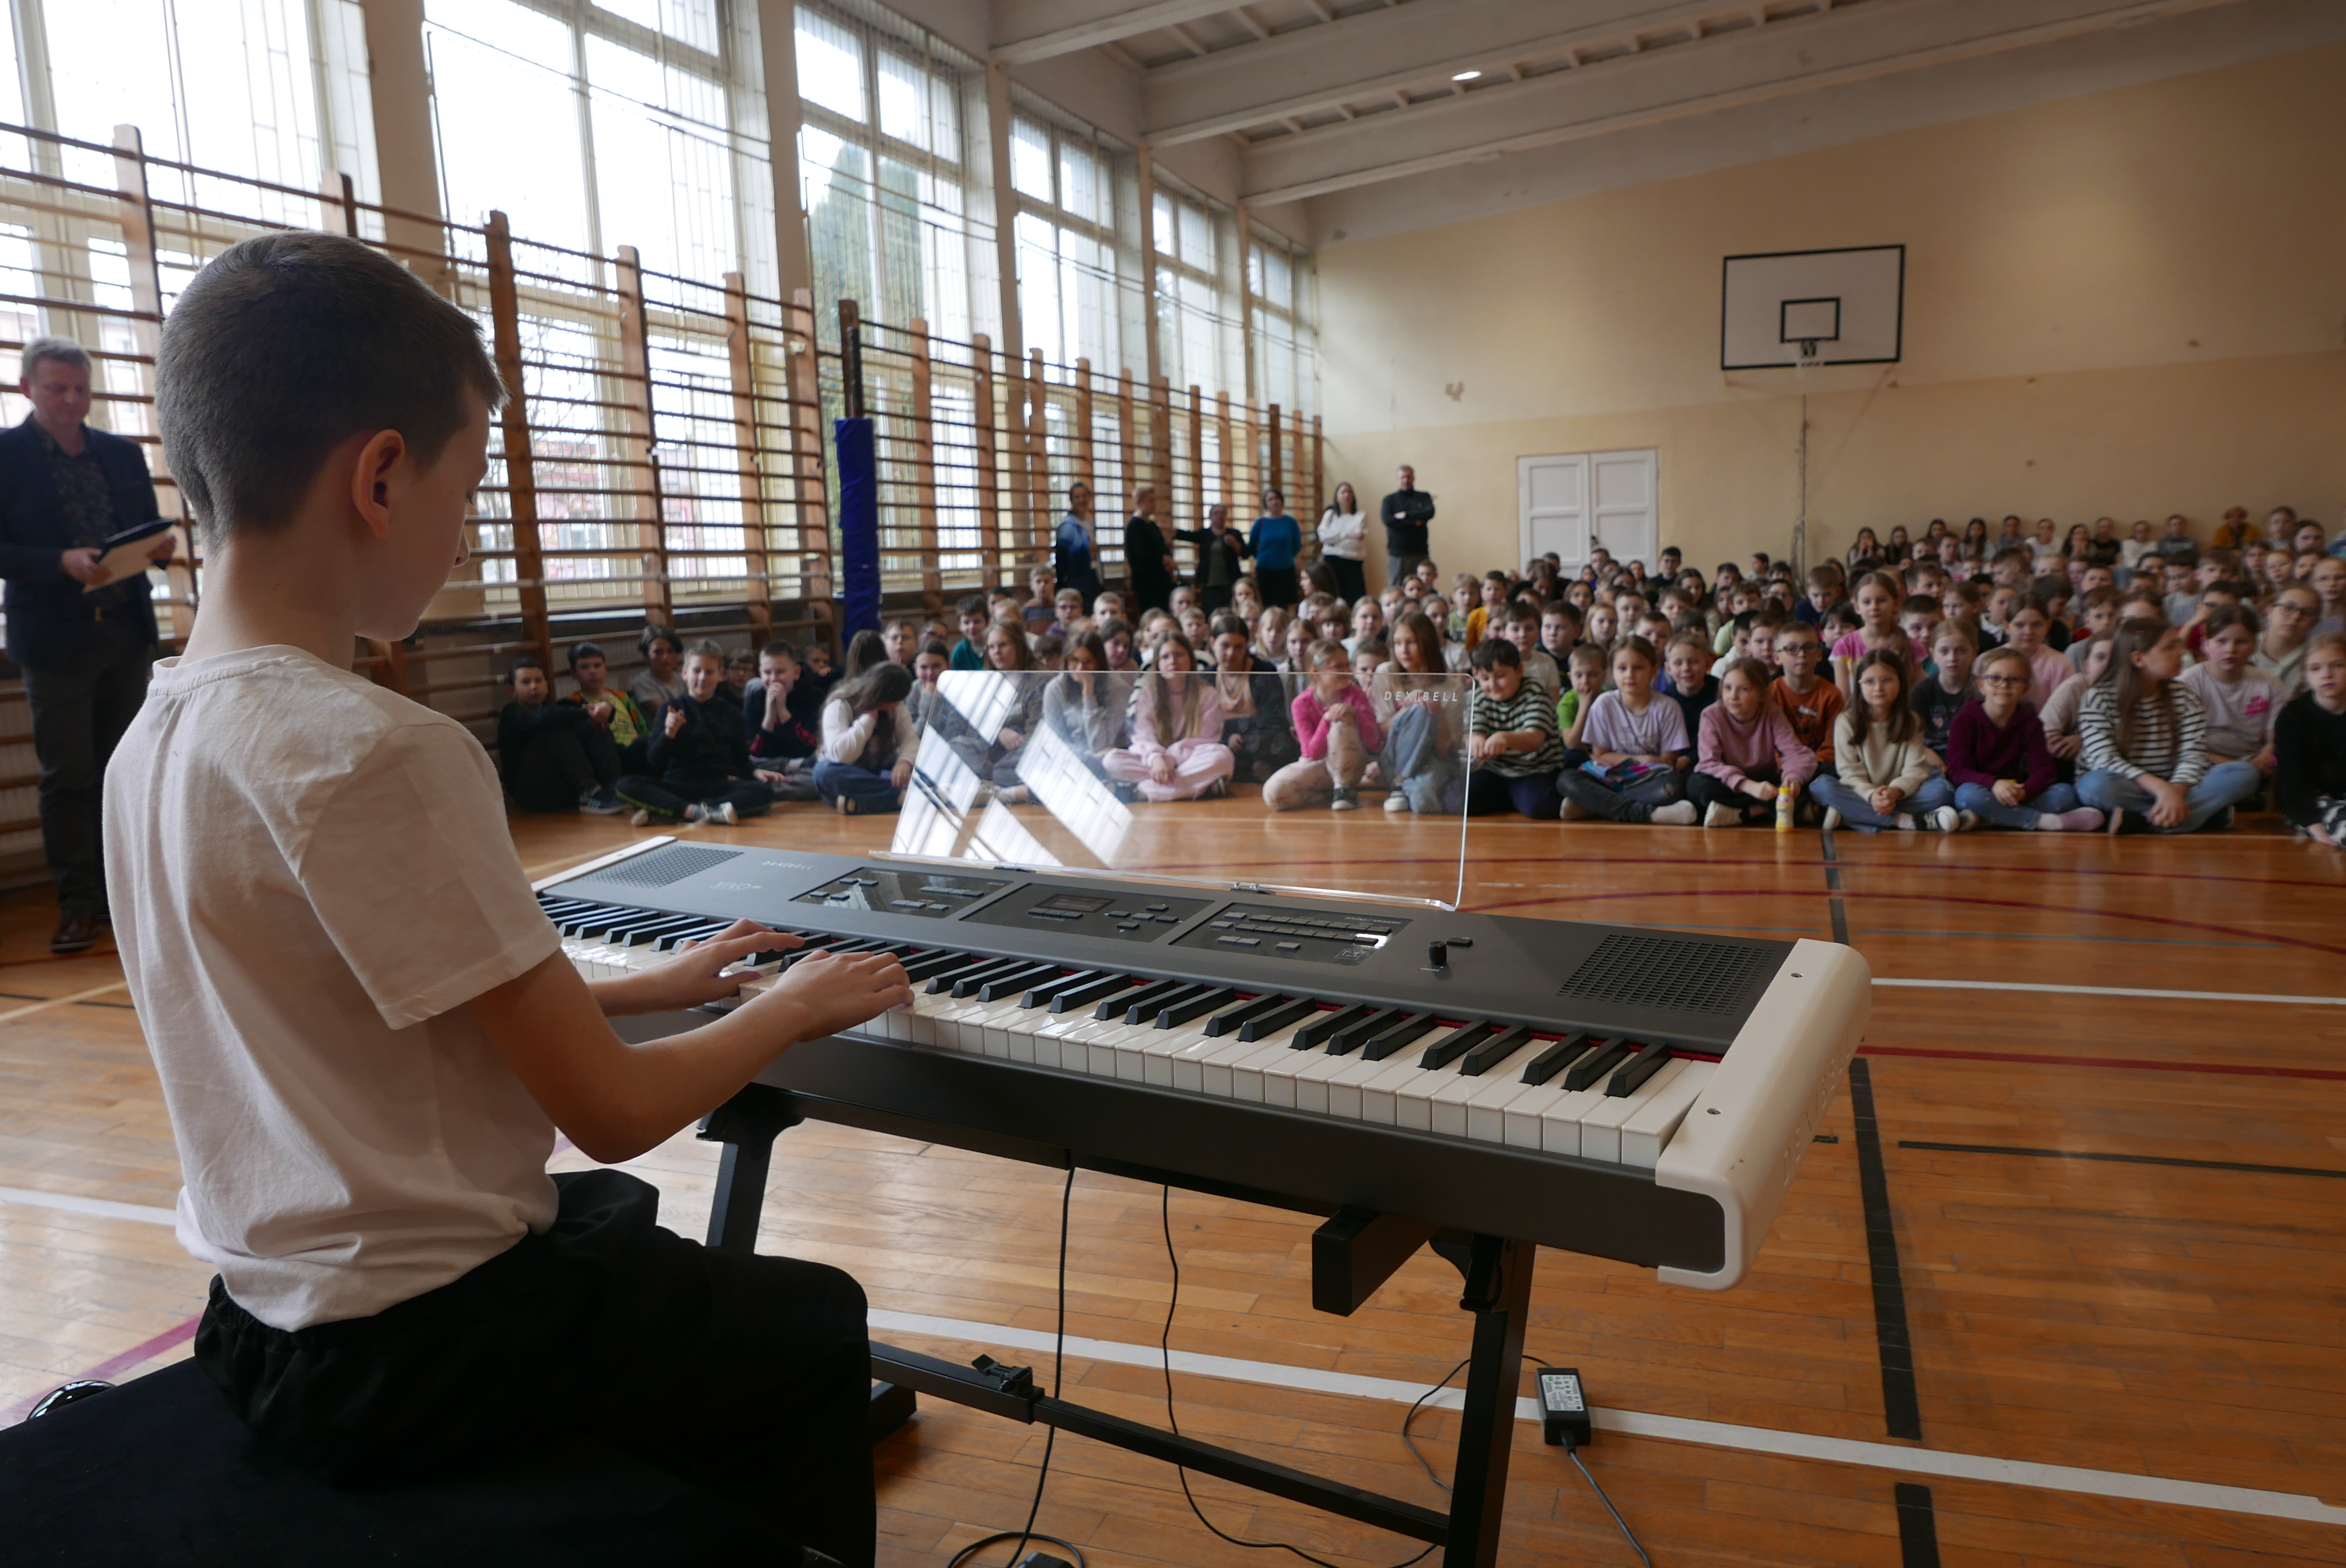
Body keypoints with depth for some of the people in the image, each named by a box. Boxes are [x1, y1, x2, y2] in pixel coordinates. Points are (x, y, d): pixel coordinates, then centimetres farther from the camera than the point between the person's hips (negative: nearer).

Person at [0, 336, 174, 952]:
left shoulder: (123, 454, 11)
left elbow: (147, 527, 15)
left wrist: (159, 545, -7)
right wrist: (63, 562, -22)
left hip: (126, 630, 4)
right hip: (55, 638, -4)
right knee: (67, 778, -2)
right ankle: (78, 905, 5)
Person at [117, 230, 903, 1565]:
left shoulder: (165, 728, 1)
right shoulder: (388, 753, -28)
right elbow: (611, 1110, -23)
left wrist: (655, 987, 11)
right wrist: (792, 1009, -6)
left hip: (271, 1305, 9)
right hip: (411, 1351, -8)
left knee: (620, 1216, 34)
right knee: (818, 1325, 15)